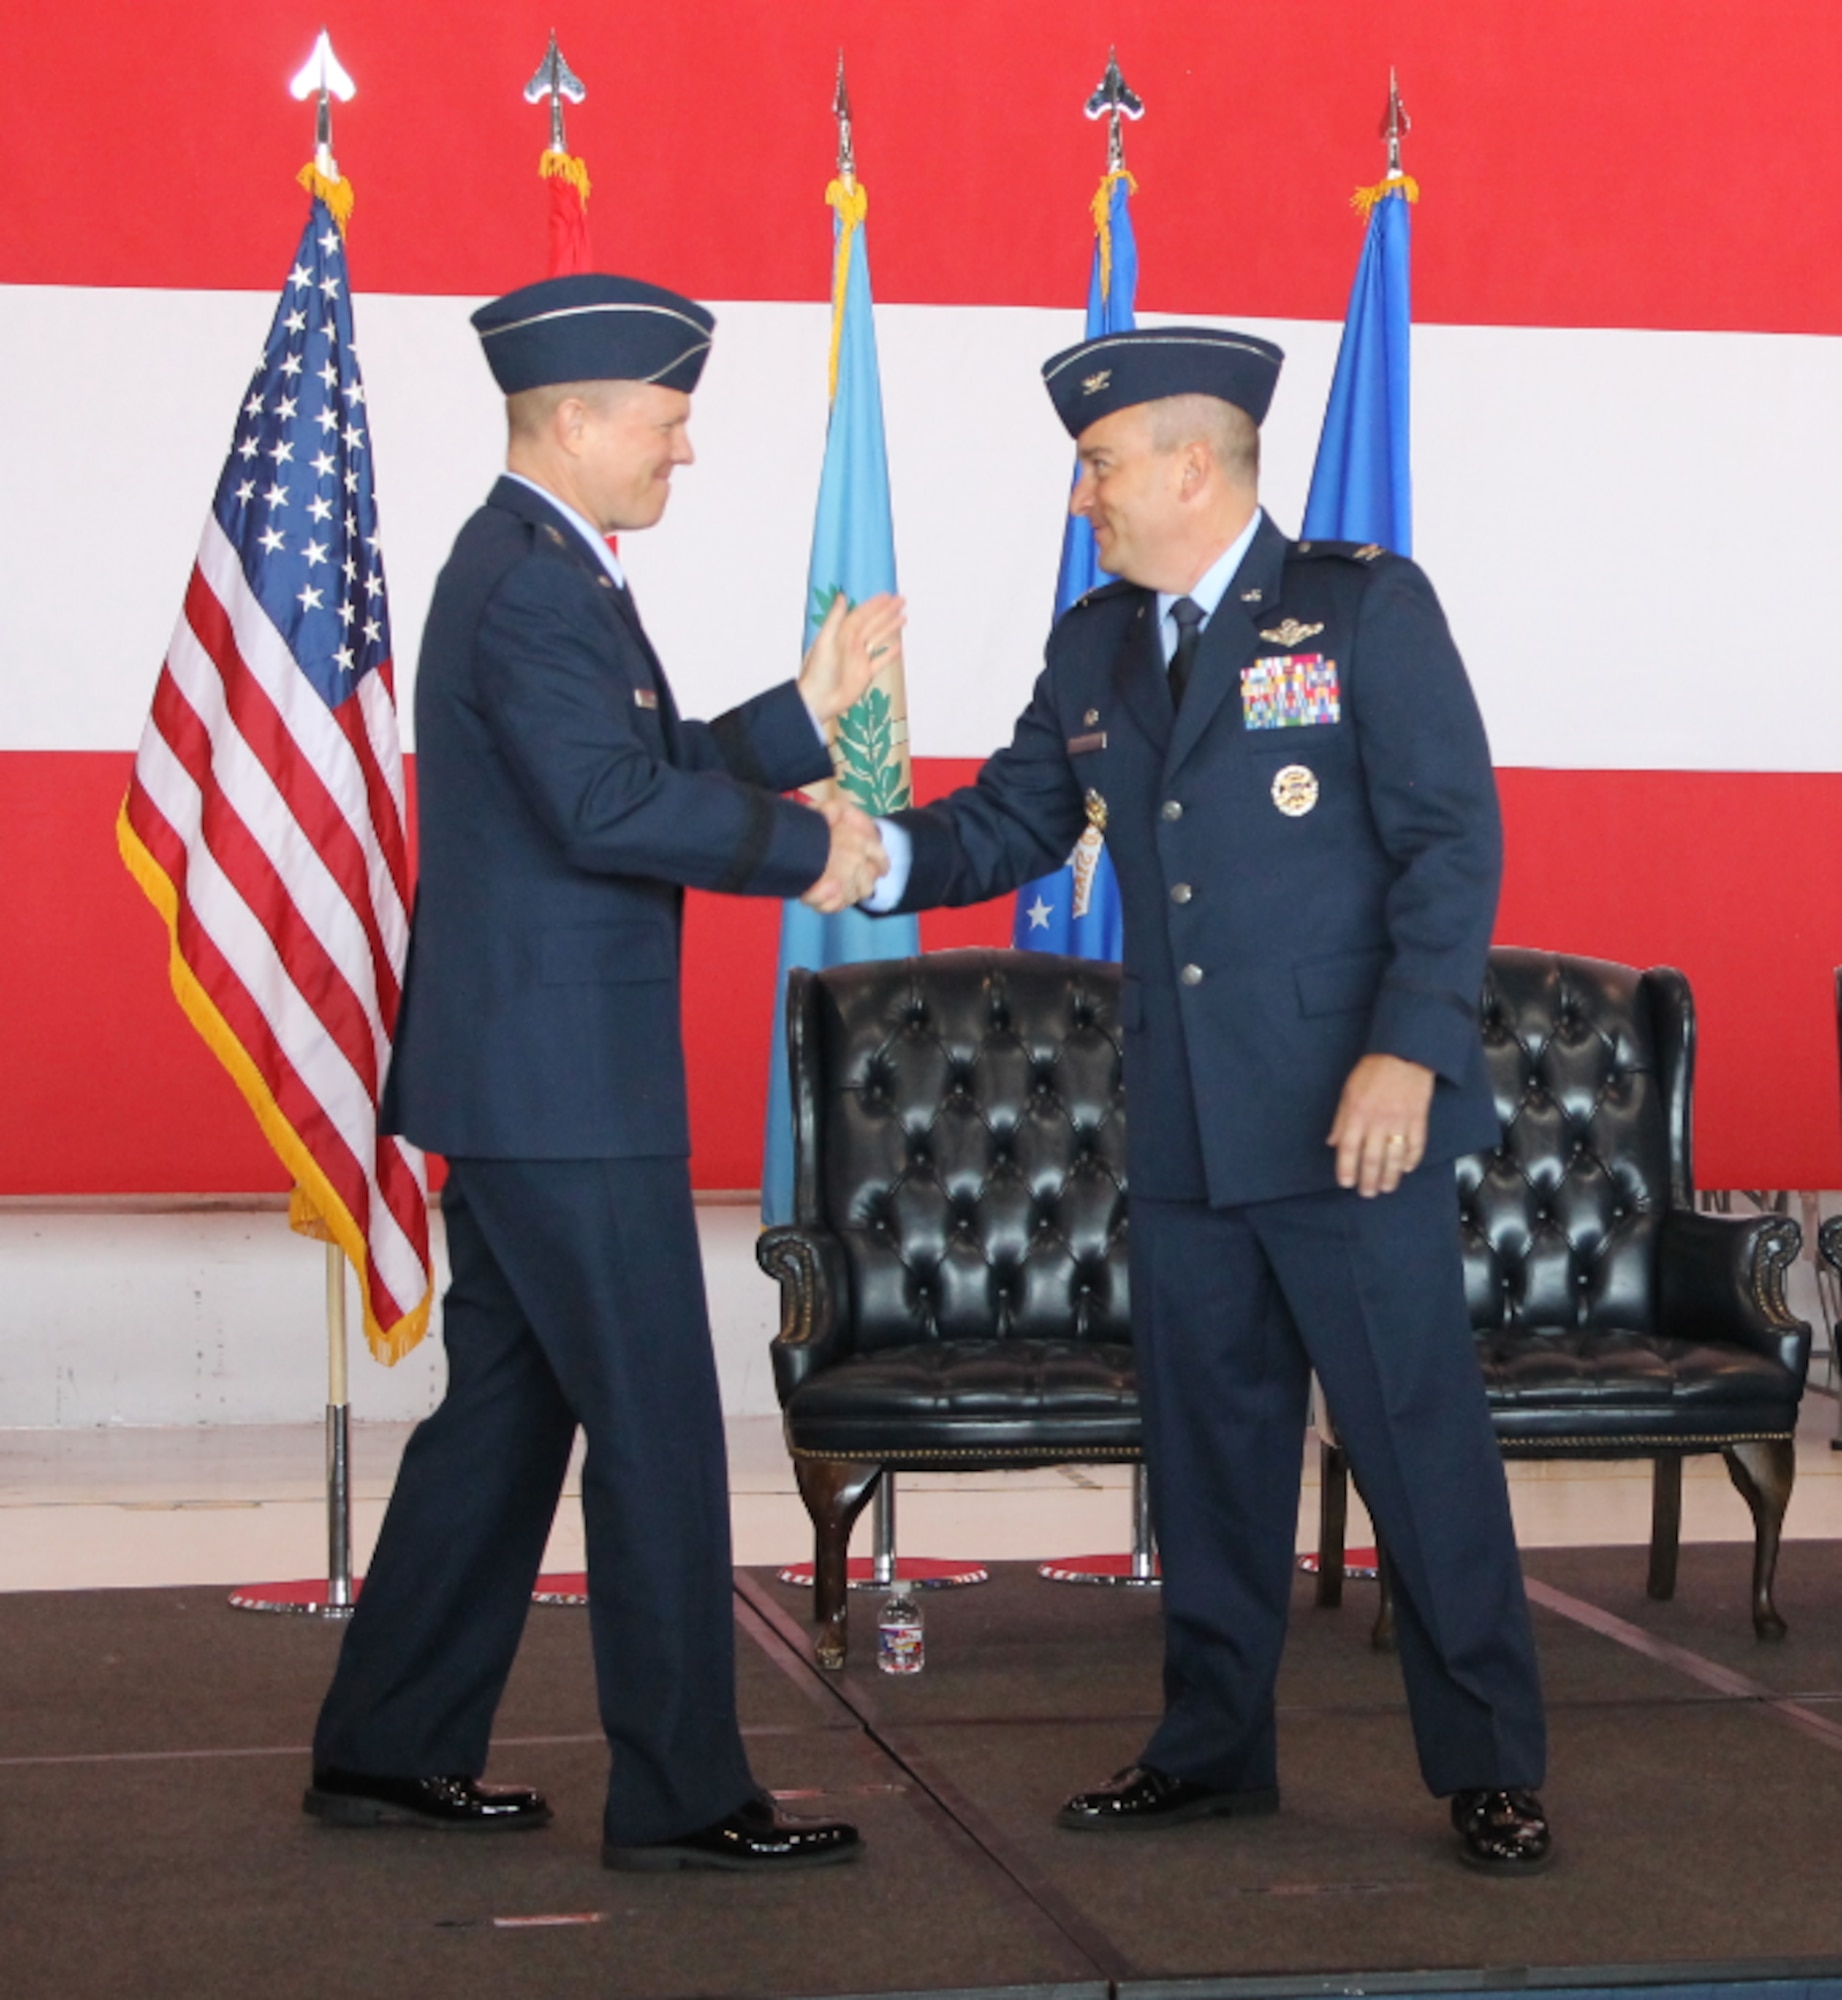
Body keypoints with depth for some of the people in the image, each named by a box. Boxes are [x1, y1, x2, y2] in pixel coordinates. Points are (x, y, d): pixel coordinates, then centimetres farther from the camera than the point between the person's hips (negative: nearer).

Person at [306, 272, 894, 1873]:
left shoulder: (531, 568, 17)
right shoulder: (535, 583, -17)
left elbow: (642, 773, 19)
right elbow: (608, 807, -27)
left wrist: (803, 717, 12)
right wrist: (804, 846, -18)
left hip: (517, 1080, 11)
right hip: (563, 1083, -11)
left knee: (505, 1412, 16)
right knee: (656, 1428, -4)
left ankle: (388, 1752, 23)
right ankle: (680, 1797, 4)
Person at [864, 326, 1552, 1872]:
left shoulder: (1365, 606, -6)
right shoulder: (1094, 647, 12)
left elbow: (1452, 838, -11)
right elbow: (1014, 822, 12)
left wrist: (1407, 1052, -19)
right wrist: (884, 855, -9)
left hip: (1350, 1118, -6)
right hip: (1188, 1131, 6)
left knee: (1420, 1437, -1)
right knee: (1208, 1440, 14)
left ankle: (1488, 1766, 10)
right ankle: (1213, 1745, 26)